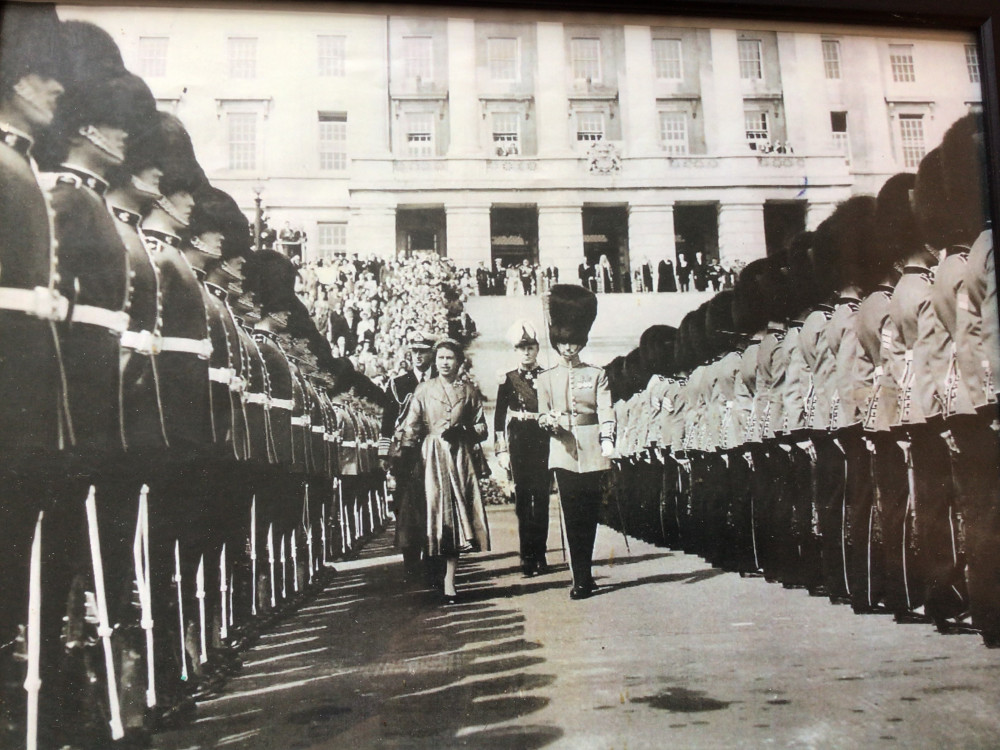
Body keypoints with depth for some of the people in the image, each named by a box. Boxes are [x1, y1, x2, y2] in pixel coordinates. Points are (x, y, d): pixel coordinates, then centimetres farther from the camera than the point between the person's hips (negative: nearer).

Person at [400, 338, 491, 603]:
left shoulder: (469, 391, 9)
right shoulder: (423, 390, 8)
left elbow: (482, 430, 9)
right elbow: (410, 429, 6)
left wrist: (460, 431, -9)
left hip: (460, 459, 1)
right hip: (432, 458, -1)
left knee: (457, 517, -3)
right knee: (436, 512, -3)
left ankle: (448, 581, 2)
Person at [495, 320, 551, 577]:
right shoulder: (508, 380, 5)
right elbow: (499, 418, 5)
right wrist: (502, 451, 0)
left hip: (543, 443, 0)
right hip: (519, 445, 0)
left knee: (541, 498, 1)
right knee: (522, 499, 2)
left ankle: (539, 554, 10)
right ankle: (528, 556, 9)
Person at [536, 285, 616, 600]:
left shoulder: (597, 374, 6)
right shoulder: (546, 378, 10)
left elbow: (605, 413, -2)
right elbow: (541, 415, 12)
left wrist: (607, 446, -16)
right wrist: (549, 420, -12)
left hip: (591, 452, -1)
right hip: (563, 453, 1)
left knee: (589, 514, 4)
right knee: (572, 515, -2)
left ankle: (583, 576, 18)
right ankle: (581, 577, 2)